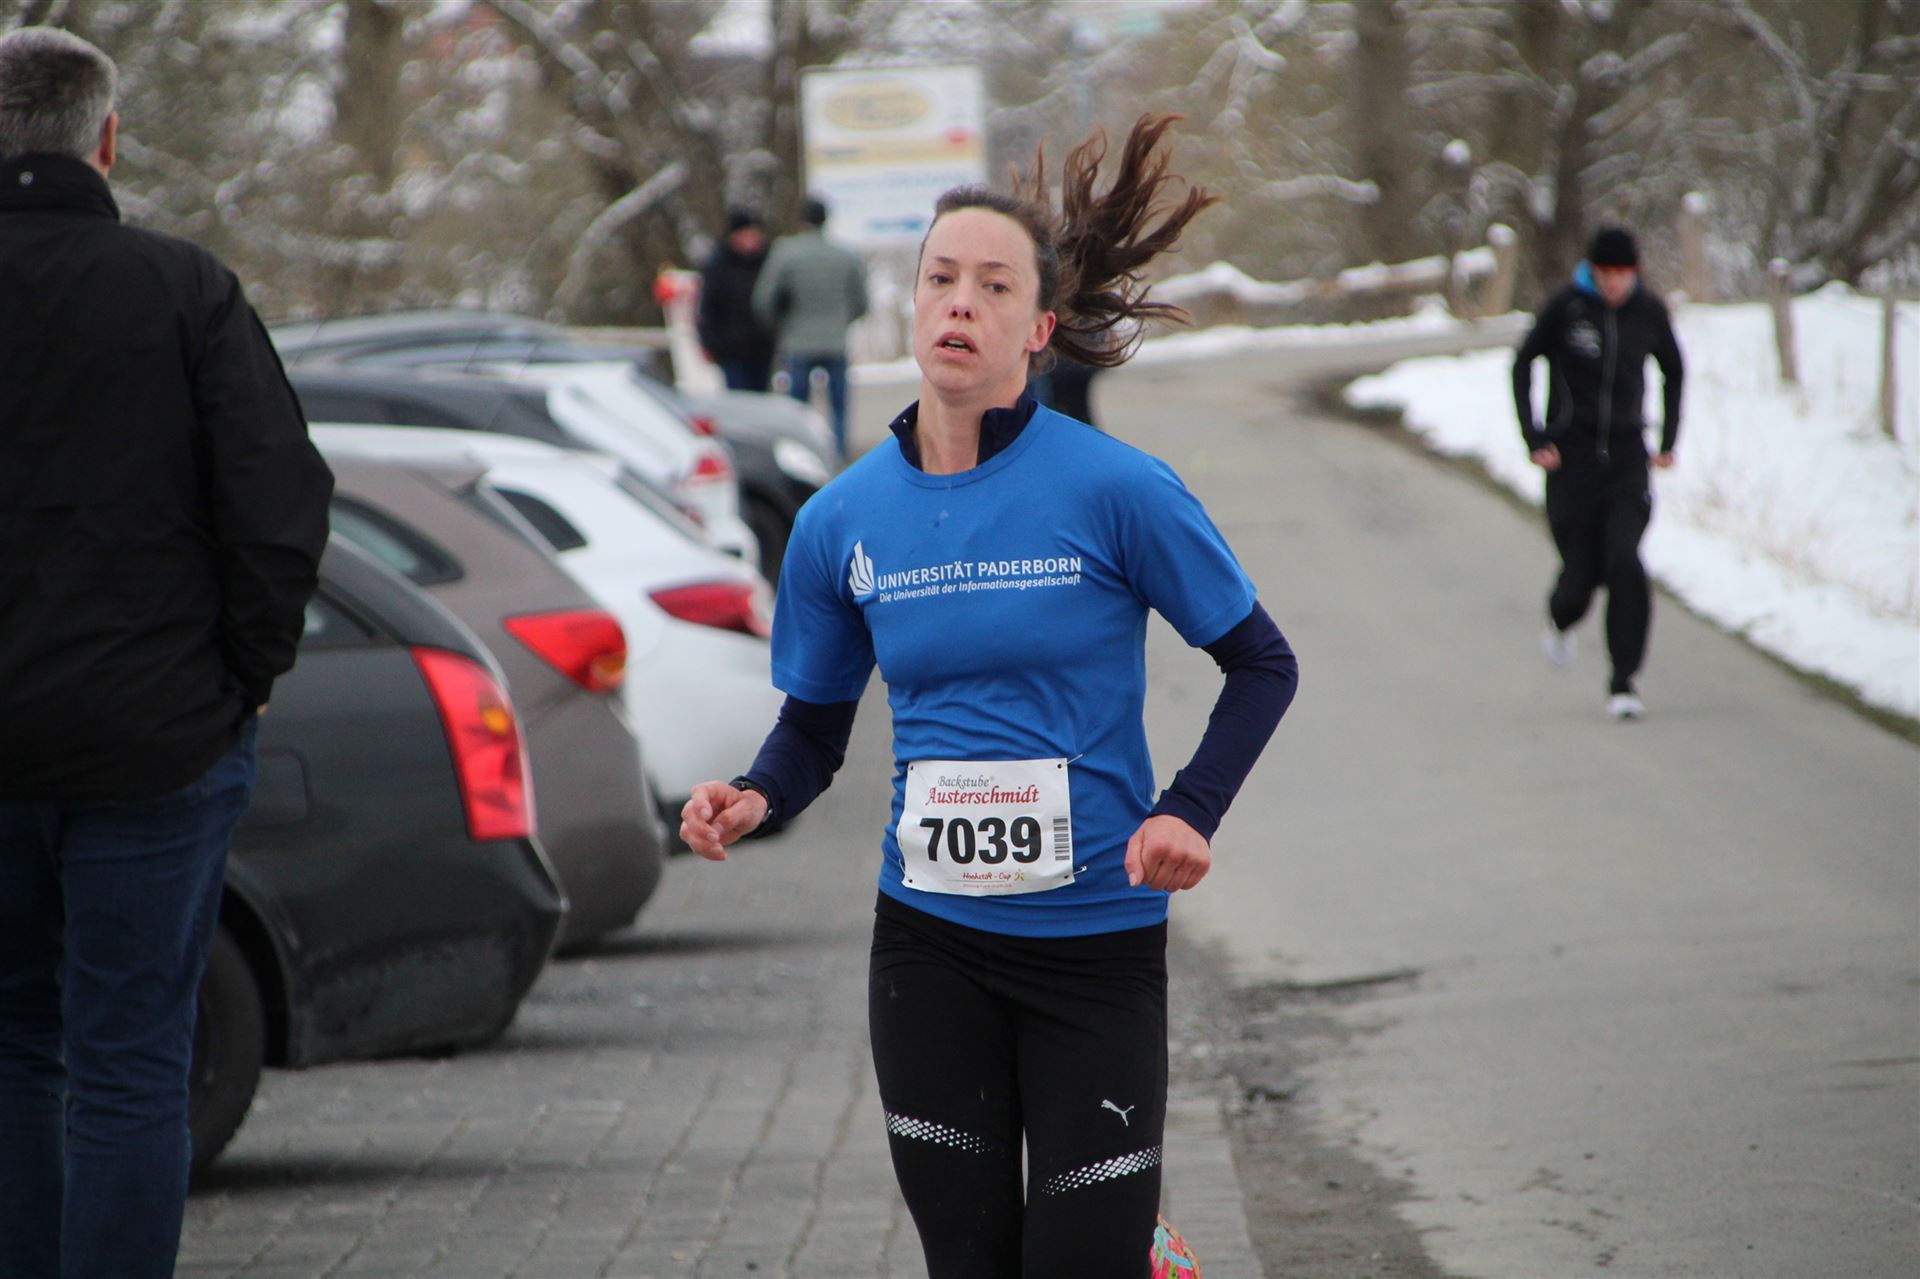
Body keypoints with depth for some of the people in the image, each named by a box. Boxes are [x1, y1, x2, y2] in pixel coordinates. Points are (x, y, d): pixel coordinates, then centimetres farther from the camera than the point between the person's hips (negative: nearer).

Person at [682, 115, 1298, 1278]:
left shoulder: (1115, 491, -9)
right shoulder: (845, 521, 2)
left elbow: (1264, 665, -1)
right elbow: (815, 725, 12)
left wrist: (1191, 812, -15)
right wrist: (754, 802, -9)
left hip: (1096, 937, -3)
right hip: (931, 941, 3)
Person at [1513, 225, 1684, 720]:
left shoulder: (1649, 312, 0)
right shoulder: (1564, 307, -7)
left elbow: (1673, 372, 17)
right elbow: (1522, 366, 5)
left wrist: (1668, 441, 11)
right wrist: (1534, 438, -2)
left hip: (1627, 457, 1)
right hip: (1572, 455, -1)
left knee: (1625, 564, -16)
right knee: (1581, 572, 0)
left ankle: (1624, 681, -11)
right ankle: (1560, 619, 38)